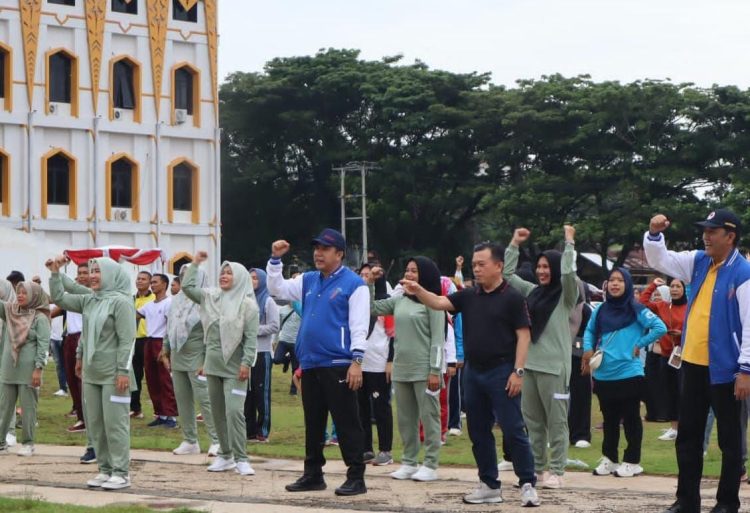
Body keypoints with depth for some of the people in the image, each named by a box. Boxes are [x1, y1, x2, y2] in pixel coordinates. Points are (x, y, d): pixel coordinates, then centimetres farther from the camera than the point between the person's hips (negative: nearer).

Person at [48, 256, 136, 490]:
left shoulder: (121, 302, -11)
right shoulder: (89, 301, 11)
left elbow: (126, 339, -14)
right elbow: (59, 298, 18)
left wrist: (123, 371, -18)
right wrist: (55, 273, 7)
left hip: (112, 374, -8)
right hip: (91, 373, 8)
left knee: (115, 423, -5)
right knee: (95, 423, 10)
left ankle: (121, 472, 1)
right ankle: (105, 469, 18)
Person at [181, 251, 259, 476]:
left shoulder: (247, 304, -6)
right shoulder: (211, 297, 10)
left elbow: (251, 338, -10)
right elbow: (188, 287, 12)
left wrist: (246, 363, -17)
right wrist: (195, 264, 8)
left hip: (234, 368, -6)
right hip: (213, 365, 6)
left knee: (234, 411, -13)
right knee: (218, 412, 11)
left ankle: (241, 458, -9)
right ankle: (225, 455, 20)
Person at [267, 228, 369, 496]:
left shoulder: (353, 284, -6)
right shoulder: (308, 281, 14)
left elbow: (359, 326, -11)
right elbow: (277, 289, 20)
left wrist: (357, 361, -17)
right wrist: (275, 260, 7)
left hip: (338, 364, -7)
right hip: (310, 364, 7)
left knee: (347, 423, -5)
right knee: (313, 423, 13)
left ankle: (356, 477, -1)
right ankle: (313, 474, 22)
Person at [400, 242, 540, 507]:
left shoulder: (512, 297, -6)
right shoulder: (469, 296, 9)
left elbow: (523, 336, -8)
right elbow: (439, 303, 0)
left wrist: (518, 371, -15)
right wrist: (418, 291, -20)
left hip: (501, 371, -6)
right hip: (473, 372, 6)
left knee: (513, 430, -6)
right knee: (479, 432, 10)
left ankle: (528, 484, -1)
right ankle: (489, 485, 19)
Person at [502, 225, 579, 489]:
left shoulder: (566, 295, -3)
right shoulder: (532, 291, 13)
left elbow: (568, 273, -21)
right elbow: (506, 274, 18)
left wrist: (569, 242, -16)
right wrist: (514, 244, 14)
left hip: (554, 366, -6)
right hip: (529, 364, 6)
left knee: (556, 422, -2)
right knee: (532, 421, 10)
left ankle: (556, 471, 0)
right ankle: (535, 468, 17)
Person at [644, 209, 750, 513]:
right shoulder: (698, 262, 8)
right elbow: (659, 261, 17)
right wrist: (654, 235, -3)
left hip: (724, 368, -7)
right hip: (693, 363, 7)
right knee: (688, 435, 12)